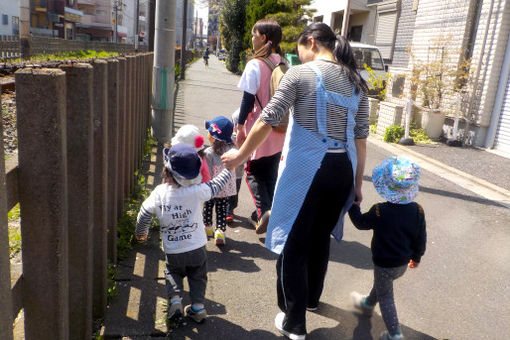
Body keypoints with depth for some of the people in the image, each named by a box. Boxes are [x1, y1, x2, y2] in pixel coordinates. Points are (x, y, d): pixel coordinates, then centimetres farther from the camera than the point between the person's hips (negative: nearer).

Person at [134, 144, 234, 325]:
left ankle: (175, 299, 7)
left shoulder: (159, 193, -14)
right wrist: (229, 168, 10)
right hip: (197, 249, -1)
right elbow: (216, 185, -6)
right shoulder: (196, 191, -21)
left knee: (172, 273, 26)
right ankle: (198, 305, 15)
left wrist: (140, 232, 17)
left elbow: (144, 214, -2)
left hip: (173, 252, 1)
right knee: (198, 277, 21)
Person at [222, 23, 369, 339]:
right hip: (342, 170, 6)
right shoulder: (357, 82, 9)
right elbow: (361, 138, 9)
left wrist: (240, 154, 4)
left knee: (293, 245, 7)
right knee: (320, 237, 25)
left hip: (305, 170, -6)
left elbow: (267, 121, -9)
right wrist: (357, 183, 16)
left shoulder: (301, 74, -7)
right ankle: (311, 298, 46)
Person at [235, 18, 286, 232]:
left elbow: (248, 99, -14)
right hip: (279, 130, 6)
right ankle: (267, 212, 26)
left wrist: (240, 126, -6)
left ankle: (262, 210, -9)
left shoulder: (255, 65, -14)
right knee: (271, 174, 18)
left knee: (253, 173, 8)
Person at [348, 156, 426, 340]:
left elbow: (360, 223, -8)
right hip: (403, 263, 6)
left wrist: (353, 206, 10)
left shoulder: (379, 211, -27)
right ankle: (368, 303, 54)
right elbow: (421, 237, 0)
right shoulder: (417, 210, -12)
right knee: (381, 284, 30)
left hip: (385, 264, -6)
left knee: (385, 296, 12)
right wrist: (416, 257, 16)